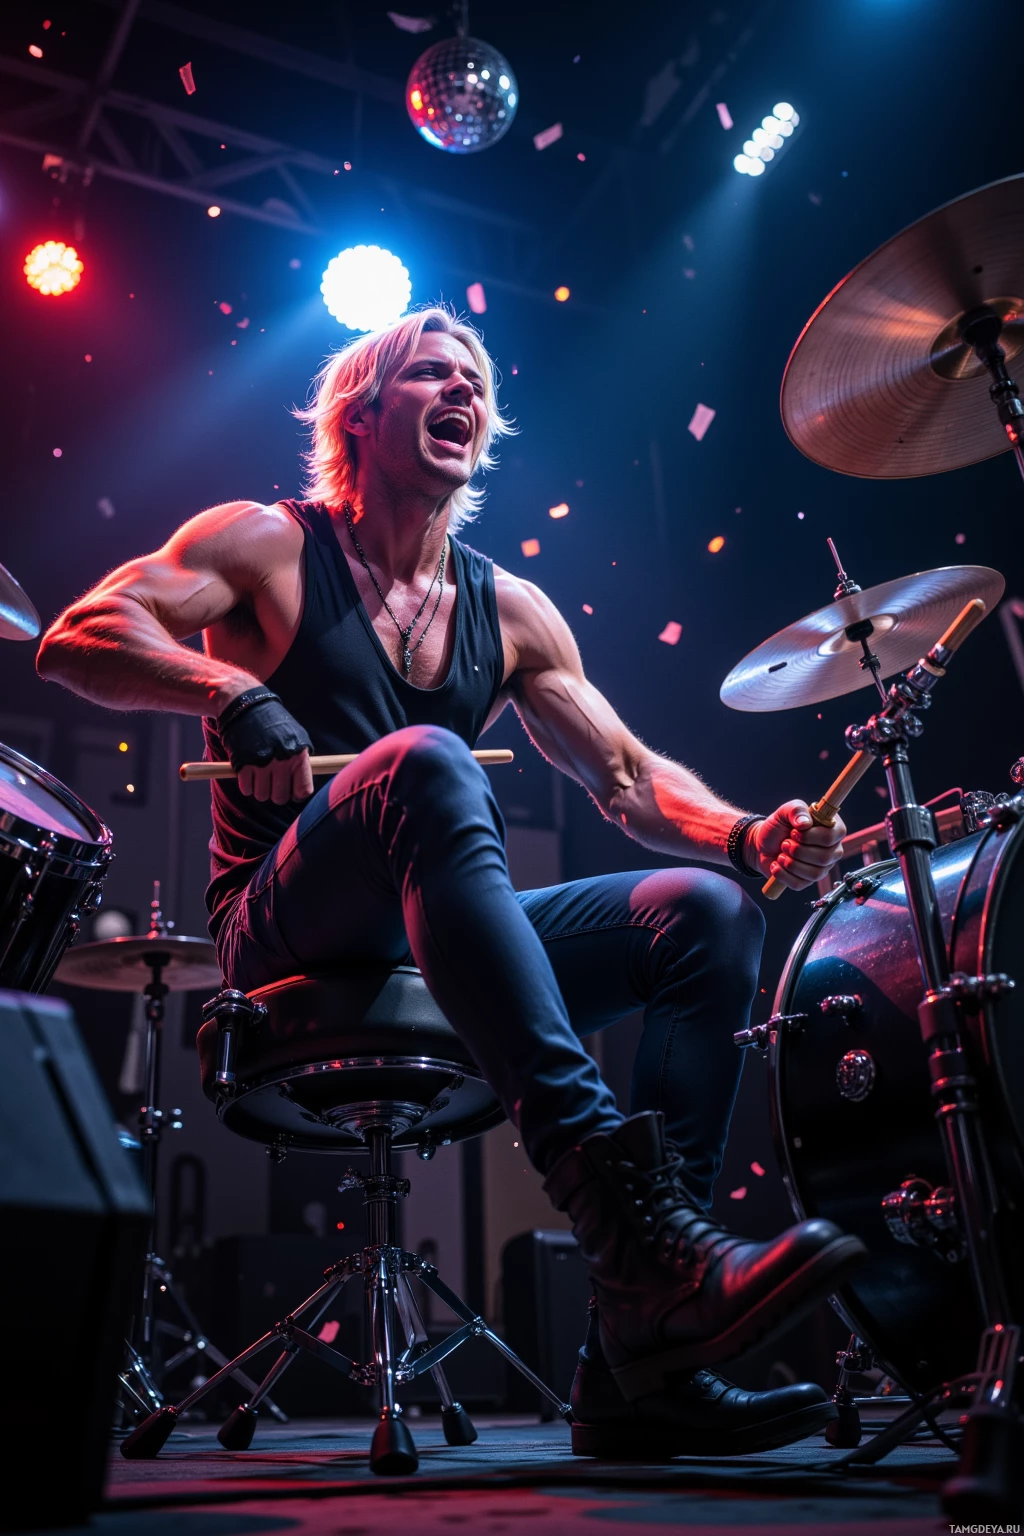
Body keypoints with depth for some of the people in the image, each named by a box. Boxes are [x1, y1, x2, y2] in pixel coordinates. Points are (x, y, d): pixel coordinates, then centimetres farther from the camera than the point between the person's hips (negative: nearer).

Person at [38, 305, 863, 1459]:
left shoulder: (508, 610, 16)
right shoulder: (269, 545, 4)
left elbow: (630, 779, 10)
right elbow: (76, 637, -8)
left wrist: (750, 835, -9)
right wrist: (230, 688, -26)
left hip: (443, 956, 6)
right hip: (291, 946, -5)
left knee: (706, 909, -15)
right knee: (423, 762, -33)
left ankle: (640, 1359, -22)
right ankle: (620, 1202, -44)